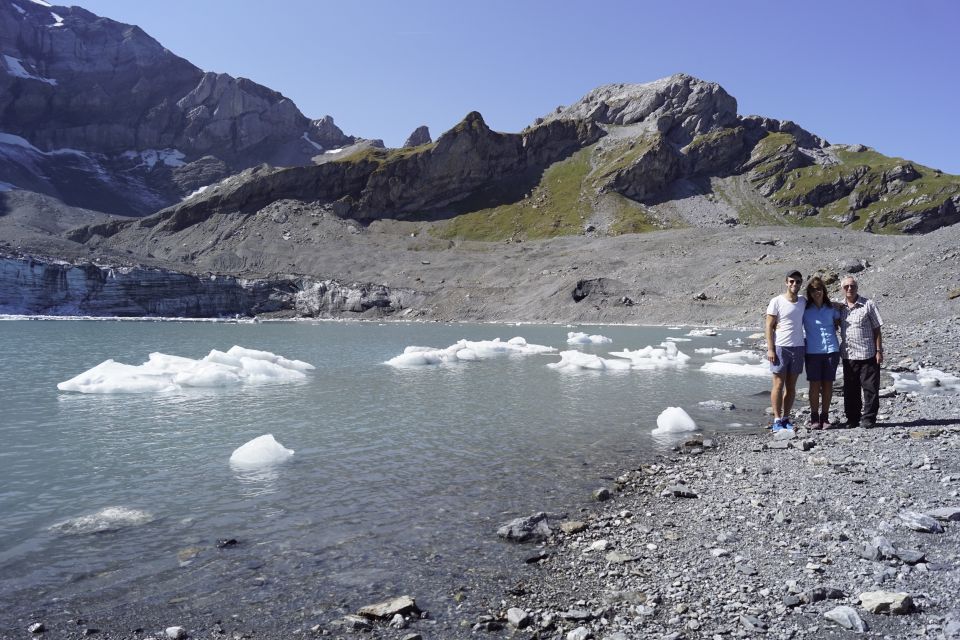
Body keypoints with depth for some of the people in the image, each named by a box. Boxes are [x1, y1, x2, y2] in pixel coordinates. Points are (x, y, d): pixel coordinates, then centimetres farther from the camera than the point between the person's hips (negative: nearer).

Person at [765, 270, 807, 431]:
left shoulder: (804, 301, 8)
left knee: (791, 386, 7)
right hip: (780, 347, -4)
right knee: (778, 384, -2)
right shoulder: (776, 302, -5)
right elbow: (769, 327, -5)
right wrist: (770, 349, -11)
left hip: (798, 347, 4)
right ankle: (777, 420, 1)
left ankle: (786, 418, 13)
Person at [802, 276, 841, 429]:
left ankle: (825, 417, 14)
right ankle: (814, 418, 9)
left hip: (831, 350, 2)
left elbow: (839, 324, 21)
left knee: (828, 384, 5)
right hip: (812, 352, -2)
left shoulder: (831, 308, 8)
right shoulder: (804, 309, 3)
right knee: (814, 385, 0)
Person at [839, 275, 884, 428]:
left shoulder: (868, 304, -2)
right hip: (848, 354, 3)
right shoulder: (839, 307, 7)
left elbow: (876, 329, -1)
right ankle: (853, 418, 20)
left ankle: (868, 418, 9)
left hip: (868, 354, -3)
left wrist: (879, 351, -6)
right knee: (850, 389, 10)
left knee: (870, 388, 0)